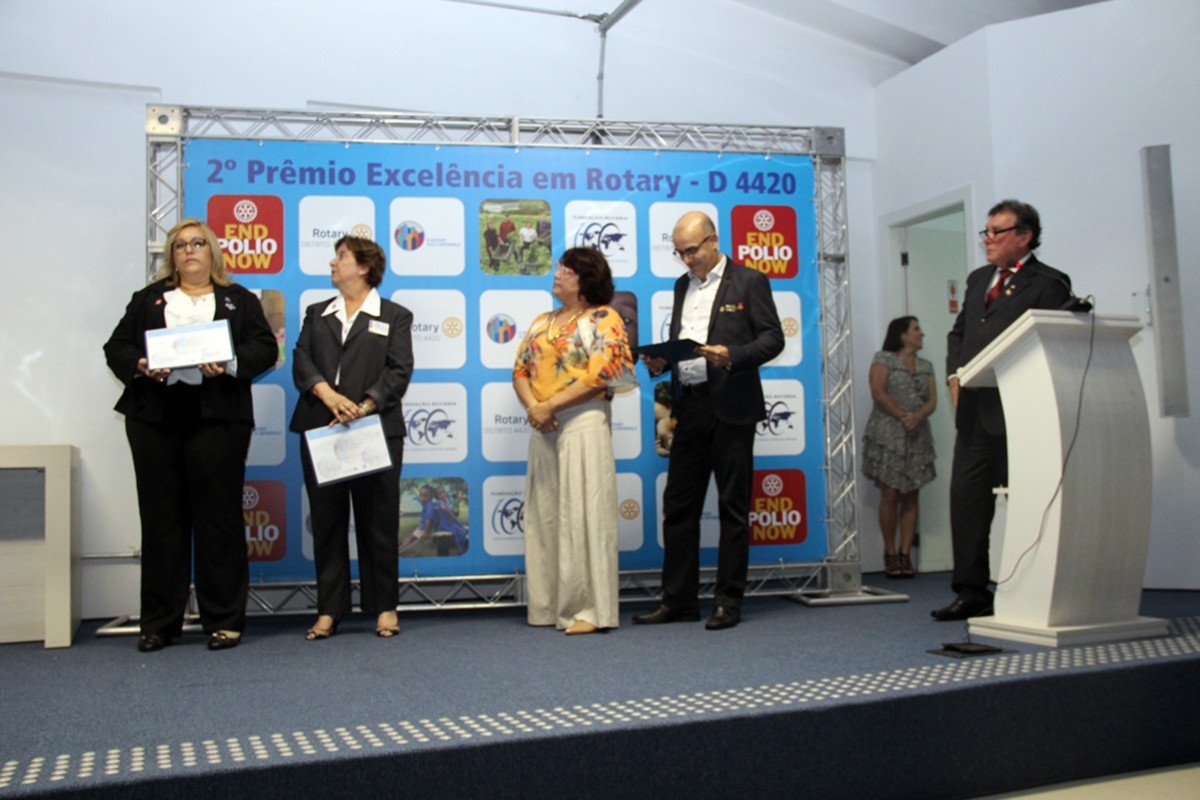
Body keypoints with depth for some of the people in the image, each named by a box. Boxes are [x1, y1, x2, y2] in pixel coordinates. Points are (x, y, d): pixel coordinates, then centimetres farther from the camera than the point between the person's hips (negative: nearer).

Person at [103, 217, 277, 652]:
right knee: (161, 518, 5)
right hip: (154, 417, 2)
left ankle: (224, 620, 6)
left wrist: (228, 364, -15)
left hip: (217, 417, -2)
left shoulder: (240, 300, 13)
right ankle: (158, 622, 13)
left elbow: (265, 348, 3)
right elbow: (116, 347, 12)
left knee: (218, 517, -2)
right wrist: (141, 366, -9)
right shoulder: (148, 299, 18)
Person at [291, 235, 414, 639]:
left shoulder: (395, 316, 9)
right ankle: (328, 610, 13)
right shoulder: (316, 314, 19)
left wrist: (365, 406, -17)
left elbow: (399, 371, -3)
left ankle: (384, 606, 12)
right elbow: (301, 361, 5)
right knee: (327, 522, 5)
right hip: (320, 430, 3)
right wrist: (328, 394, -15)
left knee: (378, 522, 2)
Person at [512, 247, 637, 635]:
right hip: (543, 427, 7)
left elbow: (599, 376, -12)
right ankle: (550, 604, 16)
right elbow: (520, 370, 13)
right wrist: (532, 406, -7)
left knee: (583, 512, -8)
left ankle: (589, 608, -2)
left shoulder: (603, 319, -1)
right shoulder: (542, 323, 19)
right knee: (544, 513, 7)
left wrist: (550, 406, -13)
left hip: (584, 421, -7)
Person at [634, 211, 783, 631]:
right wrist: (661, 361, 0)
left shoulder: (749, 281, -1)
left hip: (730, 407, -6)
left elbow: (773, 337, -6)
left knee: (733, 507, 2)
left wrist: (732, 356, -21)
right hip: (689, 407, 6)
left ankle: (729, 602, 11)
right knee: (678, 505, 7)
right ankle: (678, 599, 15)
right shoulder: (683, 285, 17)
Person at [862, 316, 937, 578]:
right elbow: (878, 392, -9)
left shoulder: (926, 366, 18)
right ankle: (890, 553, 1)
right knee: (890, 495, -8)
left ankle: (905, 554, 3)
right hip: (888, 436, -5)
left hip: (917, 438, 5)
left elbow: (932, 400, 7)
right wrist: (902, 416, -15)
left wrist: (918, 416, -13)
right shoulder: (884, 359, 3)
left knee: (911, 497, 1)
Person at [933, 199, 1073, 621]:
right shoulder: (978, 279, 20)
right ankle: (971, 590, 10)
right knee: (966, 496, 4)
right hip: (974, 410, 7)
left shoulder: (1048, 283, -3)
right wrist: (955, 374, 5)